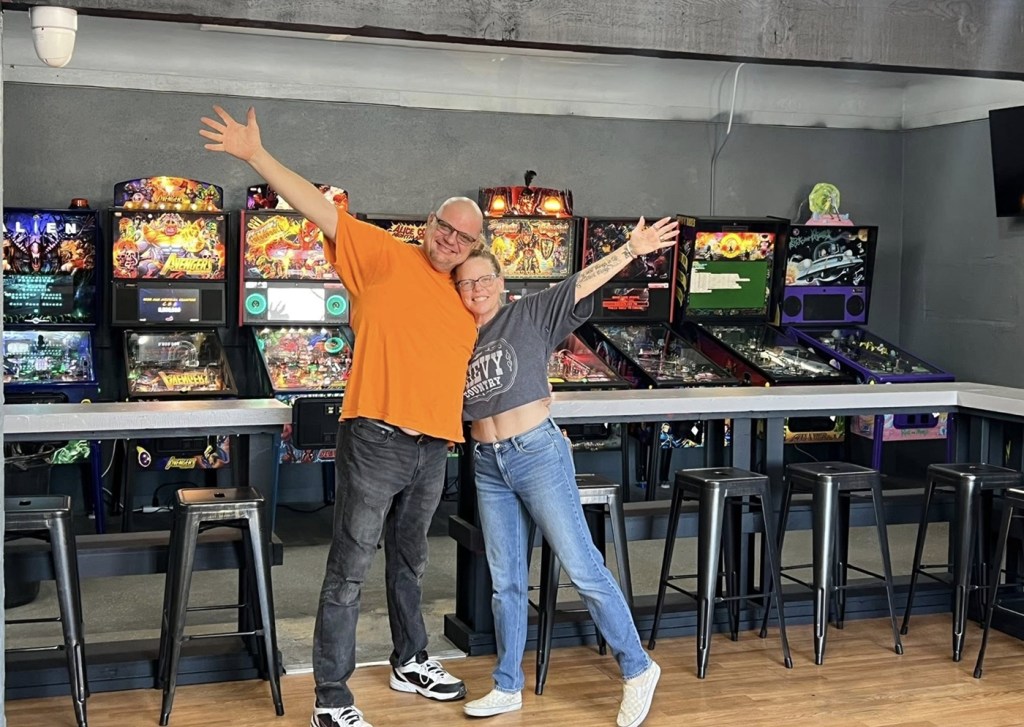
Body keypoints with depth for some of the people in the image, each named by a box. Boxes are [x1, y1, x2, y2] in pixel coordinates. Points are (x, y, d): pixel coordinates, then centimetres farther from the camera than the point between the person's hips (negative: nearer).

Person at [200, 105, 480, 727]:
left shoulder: (468, 301, 14)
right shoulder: (385, 257, -4)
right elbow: (320, 207, -11)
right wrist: (257, 156, -18)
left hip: (433, 449, 6)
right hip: (377, 439, -6)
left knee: (410, 561, 23)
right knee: (350, 570, -1)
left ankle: (411, 663, 40)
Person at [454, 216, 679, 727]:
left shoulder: (530, 315, -2)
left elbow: (583, 282, -9)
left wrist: (633, 249, -14)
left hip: (537, 454, -5)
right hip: (488, 467, 5)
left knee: (583, 568, -3)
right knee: (506, 582, 12)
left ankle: (637, 669, 8)